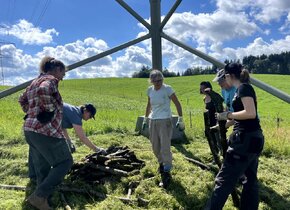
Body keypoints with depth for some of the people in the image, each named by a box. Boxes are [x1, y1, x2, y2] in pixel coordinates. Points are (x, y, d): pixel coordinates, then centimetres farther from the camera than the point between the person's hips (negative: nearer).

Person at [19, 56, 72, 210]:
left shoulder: (35, 82, 20)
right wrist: (49, 109, -19)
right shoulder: (50, 80, -9)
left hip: (30, 130, 10)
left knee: (42, 168, 17)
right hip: (46, 131, -10)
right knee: (64, 162, 1)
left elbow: (22, 100, 30)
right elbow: (43, 90, -31)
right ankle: (39, 195, -4)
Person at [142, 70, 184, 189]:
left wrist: (180, 120, -10)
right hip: (153, 121, 6)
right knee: (155, 147, 14)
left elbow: (177, 104, -8)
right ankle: (162, 163, 39)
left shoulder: (167, 89, -11)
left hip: (165, 121, -5)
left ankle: (166, 173, 1)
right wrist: (145, 119, 21)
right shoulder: (150, 90, 4)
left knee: (165, 147, -8)